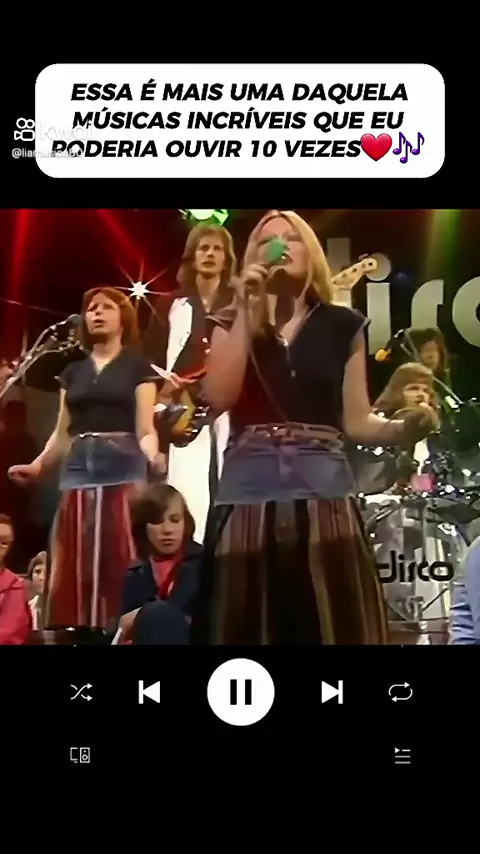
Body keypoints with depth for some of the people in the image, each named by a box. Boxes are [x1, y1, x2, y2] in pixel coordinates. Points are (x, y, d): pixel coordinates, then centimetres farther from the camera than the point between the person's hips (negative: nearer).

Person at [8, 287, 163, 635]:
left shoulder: (138, 366, 7)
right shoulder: (73, 372, 19)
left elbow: (145, 430, -1)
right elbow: (63, 433, 17)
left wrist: (153, 458, -22)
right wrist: (37, 465, 0)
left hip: (123, 471, -4)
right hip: (79, 470, 4)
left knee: (120, 565, -8)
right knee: (72, 570, 1)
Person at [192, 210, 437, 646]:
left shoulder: (342, 325, 11)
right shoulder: (232, 322, 13)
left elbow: (356, 420, 9)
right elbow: (220, 397, -5)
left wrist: (404, 427, -11)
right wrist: (247, 310, -3)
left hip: (322, 486, 0)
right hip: (251, 487, 0)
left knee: (336, 623, -2)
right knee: (249, 624, 5)